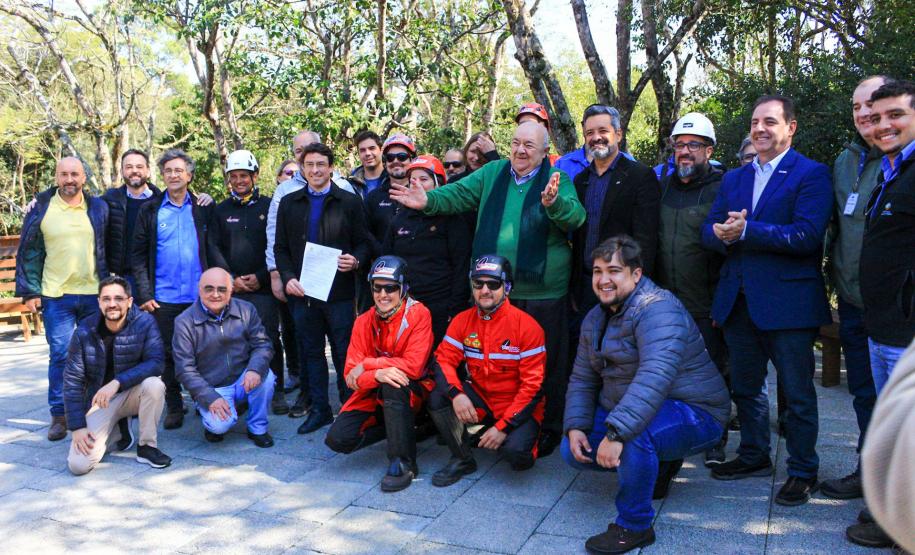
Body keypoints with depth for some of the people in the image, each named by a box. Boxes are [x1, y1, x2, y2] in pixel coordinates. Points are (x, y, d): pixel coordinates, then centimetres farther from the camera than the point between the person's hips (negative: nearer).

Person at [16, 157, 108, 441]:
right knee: (60, 356, 0)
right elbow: (28, 254, 4)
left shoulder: (99, 208, 5)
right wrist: (30, 292, -1)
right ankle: (59, 415, 12)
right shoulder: (41, 209, 1)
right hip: (56, 296, -1)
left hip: (94, 295, 1)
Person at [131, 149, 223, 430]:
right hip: (163, 298, 0)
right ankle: (173, 406, 19)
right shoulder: (150, 210, 5)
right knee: (168, 354, 6)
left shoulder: (203, 208, 5)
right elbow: (138, 255, 2)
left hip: (199, 296, 0)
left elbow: (214, 249, 4)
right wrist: (144, 294, -5)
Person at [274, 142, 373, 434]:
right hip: (302, 291, 3)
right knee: (311, 352, 10)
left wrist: (356, 260, -17)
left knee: (344, 352, 2)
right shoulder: (289, 203, 11)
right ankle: (319, 409, 21)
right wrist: (287, 277, -5)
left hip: (339, 291, -3)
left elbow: (364, 242, 4)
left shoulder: (350, 202, 3)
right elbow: (280, 248, 11)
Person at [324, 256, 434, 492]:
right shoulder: (364, 322, -2)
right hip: (373, 395, 4)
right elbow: (351, 374, -9)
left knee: (393, 384, -38)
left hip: (411, 394, -4)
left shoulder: (418, 314, -13)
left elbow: (414, 366, -23)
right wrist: (377, 374, -31)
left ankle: (403, 463, -26)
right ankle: (394, 429, 9)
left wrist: (367, 364, -20)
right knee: (338, 439, -15)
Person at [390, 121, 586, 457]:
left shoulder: (557, 180, -5)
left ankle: (550, 428, 25)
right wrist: (428, 201, -11)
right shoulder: (493, 173, 7)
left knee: (546, 364, 8)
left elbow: (575, 216, -19)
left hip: (543, 291, -3)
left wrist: (553, 203, -39)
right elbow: (458, 194, 6)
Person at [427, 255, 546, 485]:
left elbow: (533, 385, -16)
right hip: (480, 401, 4)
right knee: (437, 397, -19)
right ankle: (462, 460, -1)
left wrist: (503, 427, -21)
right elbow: (443, 360, -6)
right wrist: (456, 394, -27)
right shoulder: (463, 321, -1)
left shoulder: (527, 326, -15)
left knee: (514, 451, -30)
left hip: (518, 407, -4)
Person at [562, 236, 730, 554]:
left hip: (694, 415, -9)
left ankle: (634, 526, -15)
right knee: (574, 451, -3)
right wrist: (575, 427, -9)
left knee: (633, 433, -37)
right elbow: (582, 379, 7)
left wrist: (617, 432, -45)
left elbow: (655, 376, -38)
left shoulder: (656, 309, -24)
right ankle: (659, 465, 18)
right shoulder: (595, 319, 5)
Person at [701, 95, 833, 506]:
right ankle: (754, 456, 35)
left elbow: (807, 236, -19)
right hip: (738, 301, 6)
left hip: (788, 303, -6)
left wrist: (745, 231, -22)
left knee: (797, 392, 6)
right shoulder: (733, 179, 15)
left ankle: (803, 470, 22)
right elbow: (709, 230, 6)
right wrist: (722, 234, -17)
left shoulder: (812, 175, -6)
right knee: (745, 386, 17)